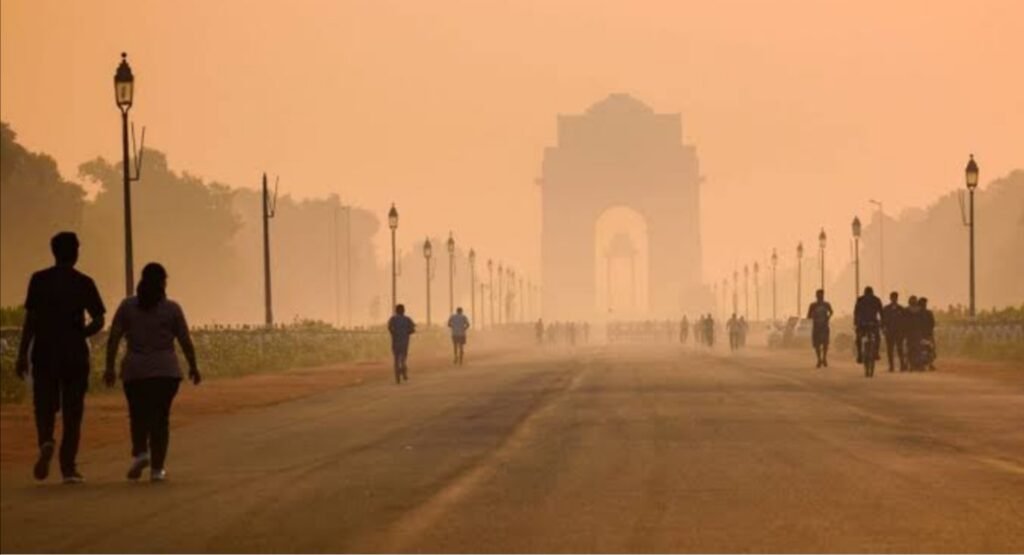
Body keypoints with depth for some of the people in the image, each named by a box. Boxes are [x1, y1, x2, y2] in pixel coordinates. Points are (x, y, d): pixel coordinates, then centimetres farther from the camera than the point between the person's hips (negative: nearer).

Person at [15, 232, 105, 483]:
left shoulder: (39, 280, 0)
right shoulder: (84, 283, 0)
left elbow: (30, 319, -3)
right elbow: (98, 320, -2)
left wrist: (22, 354, 0)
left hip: (45, 353, 0)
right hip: (75, 354, 0)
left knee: (45, 406, 9)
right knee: (72, 412, 7)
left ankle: (46, 442, -21)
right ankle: (68, 467, 5)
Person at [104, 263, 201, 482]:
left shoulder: (127, 306, 2)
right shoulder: (172, 308, -1)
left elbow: (113, 339, -1)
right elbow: (185, 341, 0)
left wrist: (110, 368, 2)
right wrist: (193, 367, 10)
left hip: (135, 371, 1)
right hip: (166, 371, -1)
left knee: (138, 415, 15)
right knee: (160, 417, 5)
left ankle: (140, 452, -7)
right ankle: (157, 468, 1)